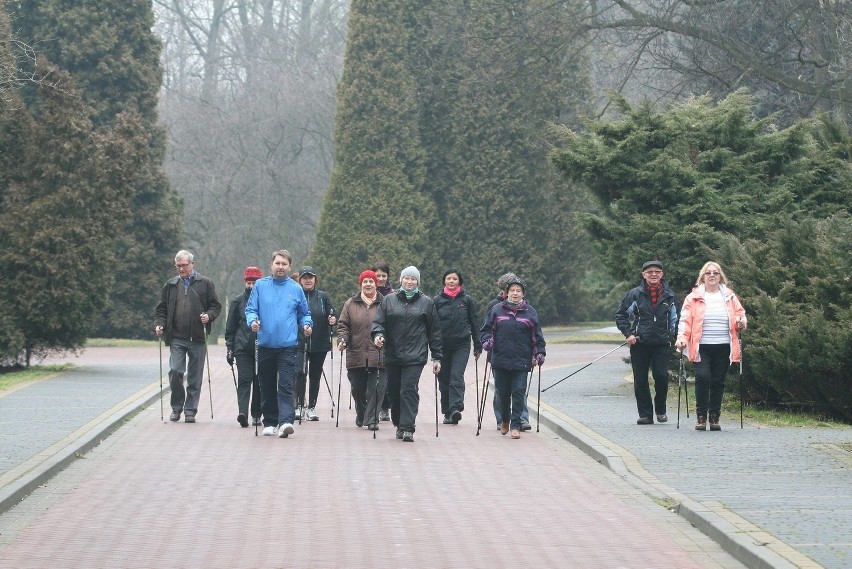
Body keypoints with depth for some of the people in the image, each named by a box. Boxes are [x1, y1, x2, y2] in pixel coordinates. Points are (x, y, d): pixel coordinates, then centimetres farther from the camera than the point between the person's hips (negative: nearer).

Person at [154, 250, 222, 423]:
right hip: (177, 338, 1)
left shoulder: (205, 284, 7)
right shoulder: (170, 285, 12)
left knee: (195, 377, 2)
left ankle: (190, 410, 11)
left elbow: (216, 305, 8)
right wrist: (159, 324, -2)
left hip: (197, 338, -1)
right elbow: (161, 309, 15)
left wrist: (208, 316, -12)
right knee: (175, 371, -11)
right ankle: (177, 407, 6)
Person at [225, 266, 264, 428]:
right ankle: (242, 412, -22)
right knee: (244, 380, -11)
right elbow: (230, 328, 11)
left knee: (259, 382, 5)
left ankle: (256, 414, 12)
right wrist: (230, 348, 5)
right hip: (242, 348, 0)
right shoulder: (238, 301, 8)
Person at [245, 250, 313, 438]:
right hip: (265, 344, 2)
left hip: (288, 345, -2)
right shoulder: (260, 285, 7)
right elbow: (250, 309, 6)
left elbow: (305, 313, 16)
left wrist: (307, 325, -4)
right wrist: (253, 321, -15)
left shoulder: (296, 289, 8)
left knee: (286, 385, -13)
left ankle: (285, 421, -23)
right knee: (267, 386, 9)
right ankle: (270, 422, 19)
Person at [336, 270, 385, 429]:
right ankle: (361, 415, 32)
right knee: (357, 389, 9)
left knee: (376, 389, -7)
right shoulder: (351, 304, 10)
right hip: (356, 355, 2)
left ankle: (371, 419, -1)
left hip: (378, 355, -2)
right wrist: (342, 340, -6)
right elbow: (343, 325, 11)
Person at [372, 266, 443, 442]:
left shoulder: (426, 303, 8)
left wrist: (437, 357, 6)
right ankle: (399, 424, 24)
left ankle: (407, 428, -15)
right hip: (392, 355, 2)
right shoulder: (388, 301, 10)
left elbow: (434, 331, 9)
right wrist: (378, 335, -17)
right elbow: (378, 322, 6)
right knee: (394, 392, 8)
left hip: (415, 356, -2)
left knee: (409, 390, -13)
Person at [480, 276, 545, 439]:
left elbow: (537, 335, 10)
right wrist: (486, 341, -7)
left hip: (522, 361, -1)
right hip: (501, 360, 1)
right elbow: (487, 329, 11)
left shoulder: (530, 312, 7)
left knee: (519, 393, -6)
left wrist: (540, 353, 2)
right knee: (503, 392, 8)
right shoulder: (497, 310, 7)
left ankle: (515, 425, -4)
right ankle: (504, 420, 29)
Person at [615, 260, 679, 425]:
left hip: (661, 344, 0)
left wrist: (672, 337, 9)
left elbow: (675, 319, 19)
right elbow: (620, 315, 8)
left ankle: (660, 410, 9)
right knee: (640, 381, 1)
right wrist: (628, 333, -3)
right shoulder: (634, 294, 3)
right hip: (639, 344, 0)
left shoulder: (669, 296, 8)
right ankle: (645, 414, 9)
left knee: (662, 376, -11)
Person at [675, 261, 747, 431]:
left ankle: (714, 417, 14)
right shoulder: (694, 297, 4)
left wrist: (742, 322, -5)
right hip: (701, 347, -2)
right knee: (702, 377, -16)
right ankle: (701, 416, -5)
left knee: (718, 382, 4)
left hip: (723, 347, 2)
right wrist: (681, 338, -14)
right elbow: (685, 320, 0)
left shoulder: (729, 297, 11)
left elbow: (740, 313, 18)